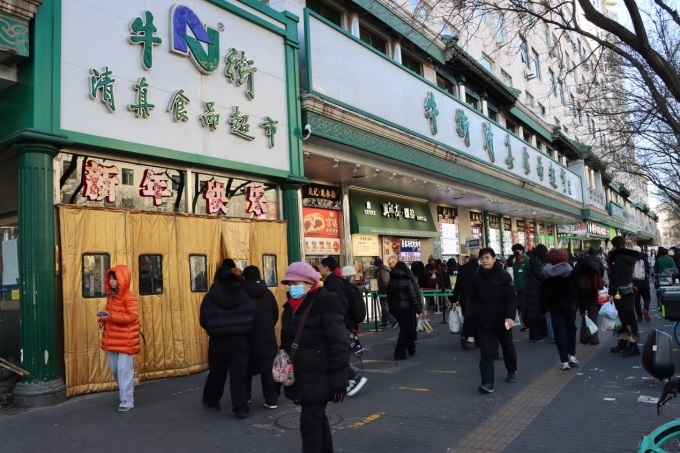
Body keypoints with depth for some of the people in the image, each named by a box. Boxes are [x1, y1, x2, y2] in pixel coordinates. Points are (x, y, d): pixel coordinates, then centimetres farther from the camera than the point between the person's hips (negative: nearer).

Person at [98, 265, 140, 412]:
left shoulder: (129, 297, -15)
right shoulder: (110, 295, 10)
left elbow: (133, 316, -20)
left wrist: (111, 317, -24)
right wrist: (102, 318, -1)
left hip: (125, 340, -8)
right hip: (112, 339, 8)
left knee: (124, 370, -5)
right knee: (115, 369, 17)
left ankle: (127, 401, 3)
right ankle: (126, 391, 38)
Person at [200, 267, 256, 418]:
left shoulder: (210, 297, -3)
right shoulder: (244, 296, 0)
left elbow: (204, 320, -4)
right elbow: (252, 316, -2)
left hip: (218, 341, 0)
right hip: (240, 340, 0)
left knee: (217, 372, 18)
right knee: (239, 373, 4)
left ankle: (211, 400, 36)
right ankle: (241, 408, 1)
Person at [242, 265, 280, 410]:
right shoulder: (268, 292, 2)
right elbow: (276, 314, 7)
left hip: (247, 336, -2)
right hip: (268, 336, 2)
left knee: (247, 367, 16)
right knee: (268, 368, 4)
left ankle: (245, 396, 29)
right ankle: (272, 400, 2)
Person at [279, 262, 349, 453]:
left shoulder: (326, 305, -16)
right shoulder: (291, 306, 9)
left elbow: (338, 346, -18)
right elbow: (286, 341, 19)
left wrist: (338, 381, -20)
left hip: (318, 377, -8)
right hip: (299, 376, 8)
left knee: (310, 421, -5)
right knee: (317, 418, 19)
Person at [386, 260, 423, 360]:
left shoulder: (391, 282, 5)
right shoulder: (407, 281, -11)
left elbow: (389, 297, 8)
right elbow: (413, 297, -11)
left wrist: (391, 310, 15)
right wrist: (418, 309, -5)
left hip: (395, 309, 5)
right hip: (407, 308, -5)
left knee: (404, 329, 17)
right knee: (406, 330, 1)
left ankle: (411, 349, 26)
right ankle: (399, 354, -2)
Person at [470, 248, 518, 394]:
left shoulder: (503, 276, -10)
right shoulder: (476, 277, 0)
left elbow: (511, 298, -13)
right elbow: (473, 298, 10)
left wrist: (510, 316, -23)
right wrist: (476, 314, 1)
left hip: (502, 320, -1)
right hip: (483, 322, 2)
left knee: (508, 347, 20)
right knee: (486, 352, -6)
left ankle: (512, 371, 45)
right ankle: (488, 383, -9)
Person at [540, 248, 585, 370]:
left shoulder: (547, 274, -3)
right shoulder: (570, 271, -5)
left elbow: (543, 293, -1)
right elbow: (578, 290, -5)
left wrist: (543, 309, 5)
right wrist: (583, 307, 0)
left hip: (554, 307, 0)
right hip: (570, 305, 0)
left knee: (560, 332, 3)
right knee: (571, 328, 19)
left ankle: (564, 361, 1)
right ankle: (572, 355, 7)